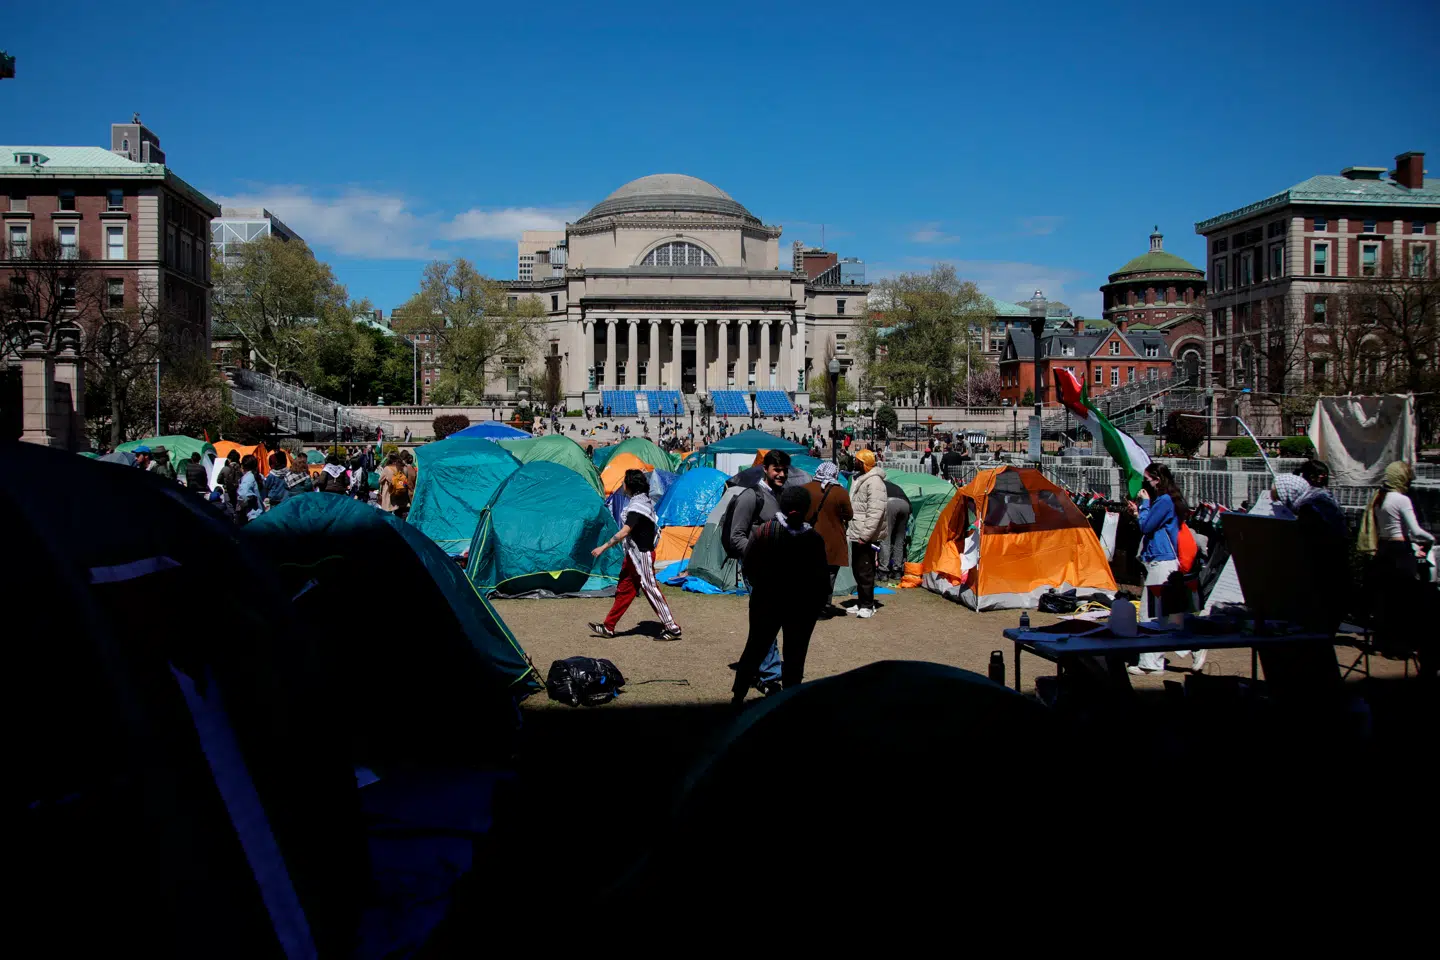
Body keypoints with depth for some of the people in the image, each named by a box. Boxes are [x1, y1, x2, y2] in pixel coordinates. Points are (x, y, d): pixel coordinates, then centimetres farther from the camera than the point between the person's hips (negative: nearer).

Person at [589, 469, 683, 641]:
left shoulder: (638, 505, -20)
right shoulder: (645, 501, 11)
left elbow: (624, 531, -26)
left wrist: (604, 547, -23)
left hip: (641, 555, -10)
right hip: (635, 555, 10)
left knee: (651, 590, -5)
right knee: (624, 590, 13)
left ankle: (673, 628, 1)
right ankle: (608, 627, 19)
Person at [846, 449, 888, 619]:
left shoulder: (874, 482, -17)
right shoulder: (860, 480, 16)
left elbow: (875, 512, -24)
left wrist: (865, 535, -25)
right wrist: (849, 529, 22)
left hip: (866, 536, -10)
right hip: (856, 534, 10)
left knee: (864, 571, -6)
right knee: (857, 569, 15)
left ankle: (867, 606, 2)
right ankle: (863, 602, 24)